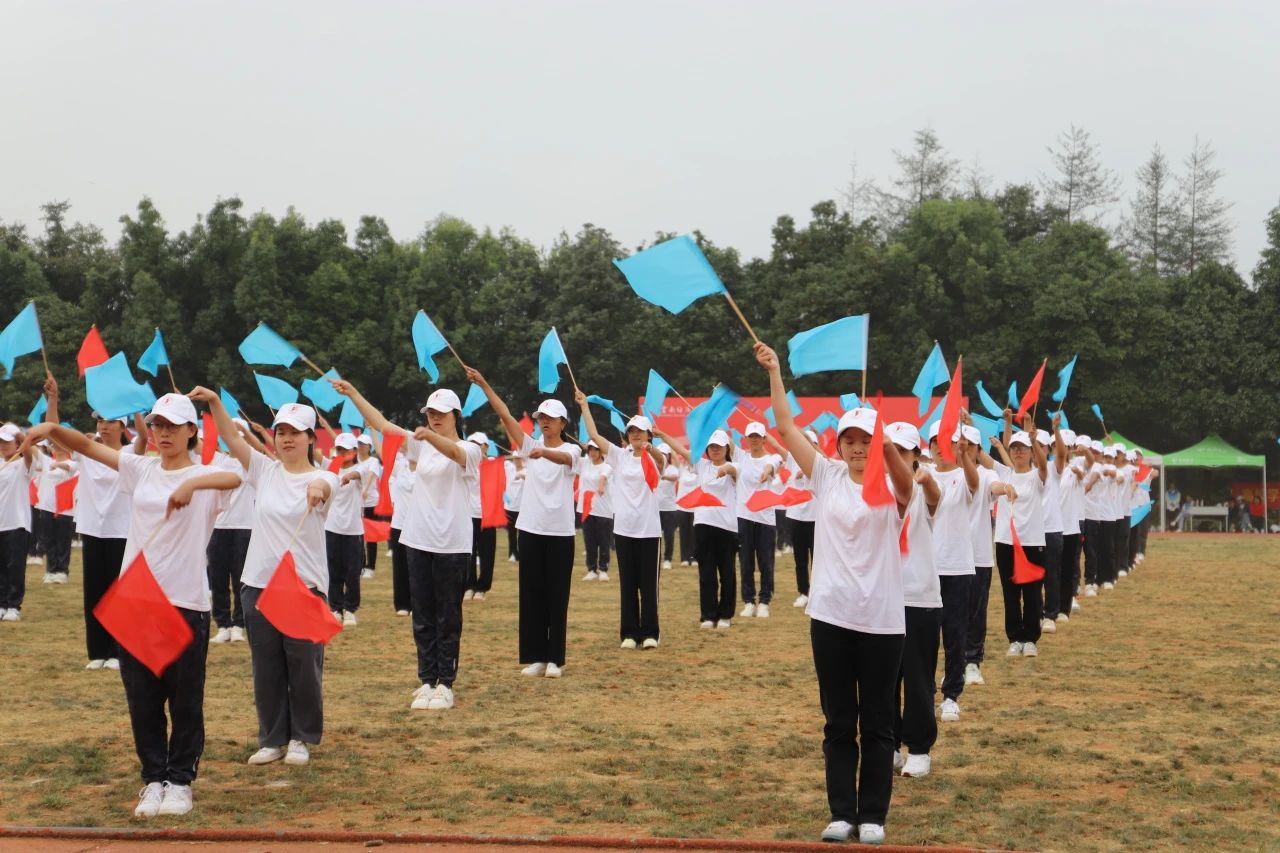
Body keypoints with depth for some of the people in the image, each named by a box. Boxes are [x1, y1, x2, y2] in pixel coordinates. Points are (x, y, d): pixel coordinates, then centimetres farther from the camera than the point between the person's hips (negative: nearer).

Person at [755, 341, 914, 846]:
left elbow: (907, 480, -26)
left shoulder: (890, 488, -2)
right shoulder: (827, 477, 5)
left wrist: (889, 447, -45)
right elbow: (786, 427, 2)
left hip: (881, 619, -2)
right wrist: (774, 371, -4)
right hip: (831, 615, 2)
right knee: (838, 723, 8)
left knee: (877, 724, 6)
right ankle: (842, 814, 15)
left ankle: (873, 816, 14)